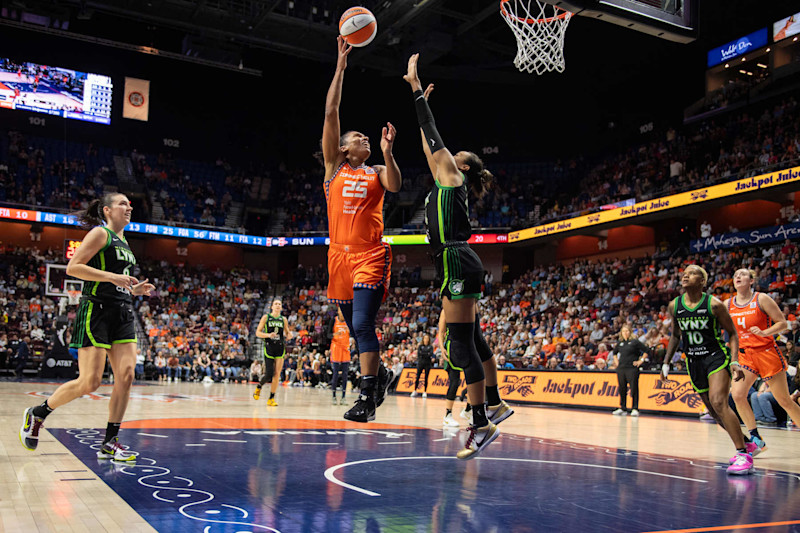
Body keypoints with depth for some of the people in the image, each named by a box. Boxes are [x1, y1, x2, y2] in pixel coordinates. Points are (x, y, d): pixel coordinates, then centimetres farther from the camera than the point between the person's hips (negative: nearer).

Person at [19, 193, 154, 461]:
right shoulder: (100, 233, -3)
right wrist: (112, 276, -19)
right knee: (90, 382, -9)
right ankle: (37, 414, 15)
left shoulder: (123, 242, 21)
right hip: (96, 311, -8)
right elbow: (72, 267, -13)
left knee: (126, 375, -6)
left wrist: (136, 289, 11)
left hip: (123, 313, 8)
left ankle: (109, 443, 0)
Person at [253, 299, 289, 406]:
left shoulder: (283, 319, 10)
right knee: (269, 374, -7)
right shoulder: (266, 317, 2)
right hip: (269, 348, -3)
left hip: (280, 348, 3)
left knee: (277, 374, -3)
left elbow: (287, 333, 20)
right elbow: (258, 333, 1)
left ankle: (271, 398, 7)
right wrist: (268, 335, -17)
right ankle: (259, 387, 26)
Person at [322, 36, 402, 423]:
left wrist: (387, 152, -19)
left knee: (363, 324, -16)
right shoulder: (334, 166, 12)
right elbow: (331, 112, 6)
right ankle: (380, 374, 33)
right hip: (339, 254, 3)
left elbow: (395, 186, -11)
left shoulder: (376, 172, 12)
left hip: (370, 255, -3)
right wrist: (341, 65, 5)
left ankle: (367, 396, -13)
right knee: (355, 327, 11)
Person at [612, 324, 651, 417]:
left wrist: (641, 361, -6)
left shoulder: (635, 342, -2)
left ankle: (635, 409, 2)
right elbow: (614, 352, 32)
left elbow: (646, 350, -4)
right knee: (622, 389, 8)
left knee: (634, 389, -4)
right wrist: (616, 361, 18)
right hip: (621, 369, 5)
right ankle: (622, 408, 15)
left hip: (632, 368, -5)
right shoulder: (620, 343, 14)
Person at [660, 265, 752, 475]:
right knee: (714, 411, 10)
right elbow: (675, 335, 15)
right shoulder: (674, 306, 1)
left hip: (717, 356, -5)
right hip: (693, 361, 5)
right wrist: (666, 363, 13)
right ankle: (746, 443, 32)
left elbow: (732, 334, -3)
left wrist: (734, 361, -15)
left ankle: (743, 455, -18)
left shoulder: (714, 304, -11)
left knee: (718, 402, -23)